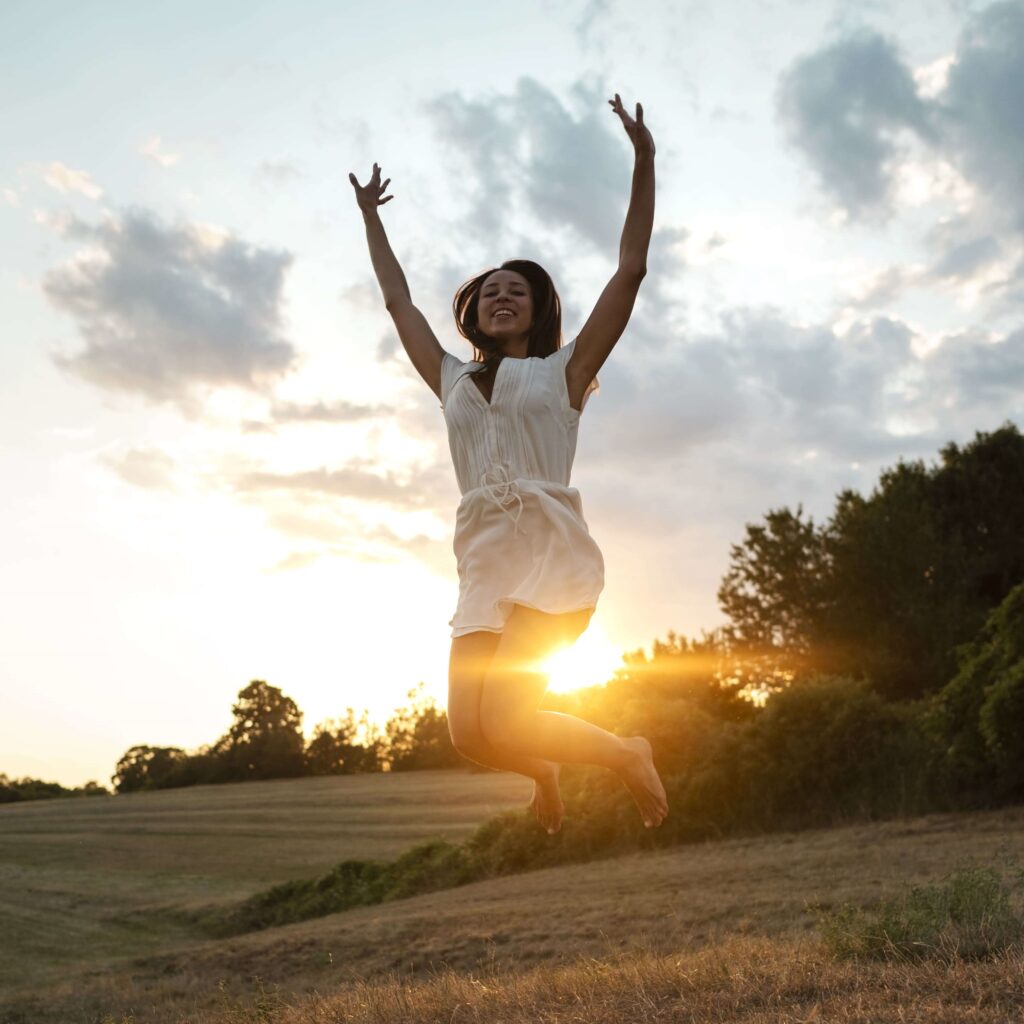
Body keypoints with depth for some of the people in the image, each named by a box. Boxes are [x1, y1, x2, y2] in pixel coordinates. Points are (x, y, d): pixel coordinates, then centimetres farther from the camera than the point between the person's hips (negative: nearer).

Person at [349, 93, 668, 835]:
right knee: (471, 733, -6)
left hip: (553, 554, -4)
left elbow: (631, 271, 7)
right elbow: (399, 301, 32)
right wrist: (371, 216, 40)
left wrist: (644, 164, 4)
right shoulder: (454, 381, 22)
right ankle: (545, 770, 29)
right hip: (484, 564, 4)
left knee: (504, 721, -18)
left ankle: (628, 756, 9)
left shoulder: (563, 370, 12)